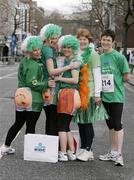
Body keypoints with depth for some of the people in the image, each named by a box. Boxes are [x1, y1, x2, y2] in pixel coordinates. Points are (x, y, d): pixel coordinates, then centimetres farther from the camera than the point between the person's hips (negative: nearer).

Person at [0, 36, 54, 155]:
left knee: (18, 124, 18)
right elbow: (32, 83, -20)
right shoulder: (33, 65, -17)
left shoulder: (24, 61, 12)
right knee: (31, 126, 1)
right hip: (33, 99, -9)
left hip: (22, 98, 9)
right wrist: (47, 84, -12)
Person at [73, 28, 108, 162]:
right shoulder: (75, 54, 14)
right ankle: (83, 148, 19)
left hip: (89, 92, -6)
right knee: (80, 122, 10)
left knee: (87, 122, -2)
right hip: (77, 92, 6)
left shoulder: (92, 54, -5)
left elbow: (97, 75, -8)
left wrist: (97, 94, -11)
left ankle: (88, 149, 6)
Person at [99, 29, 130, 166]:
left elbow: (126, 77, -7)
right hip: (104, 96, 6)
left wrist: (115, 82, -1)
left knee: (117, 125, -4)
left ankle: (118, 154, 2)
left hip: (116, 96, -6)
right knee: (110, 125, 14)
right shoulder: (99, 58, 7)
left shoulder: (119, 57, -9)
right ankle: (112, 153, 24)